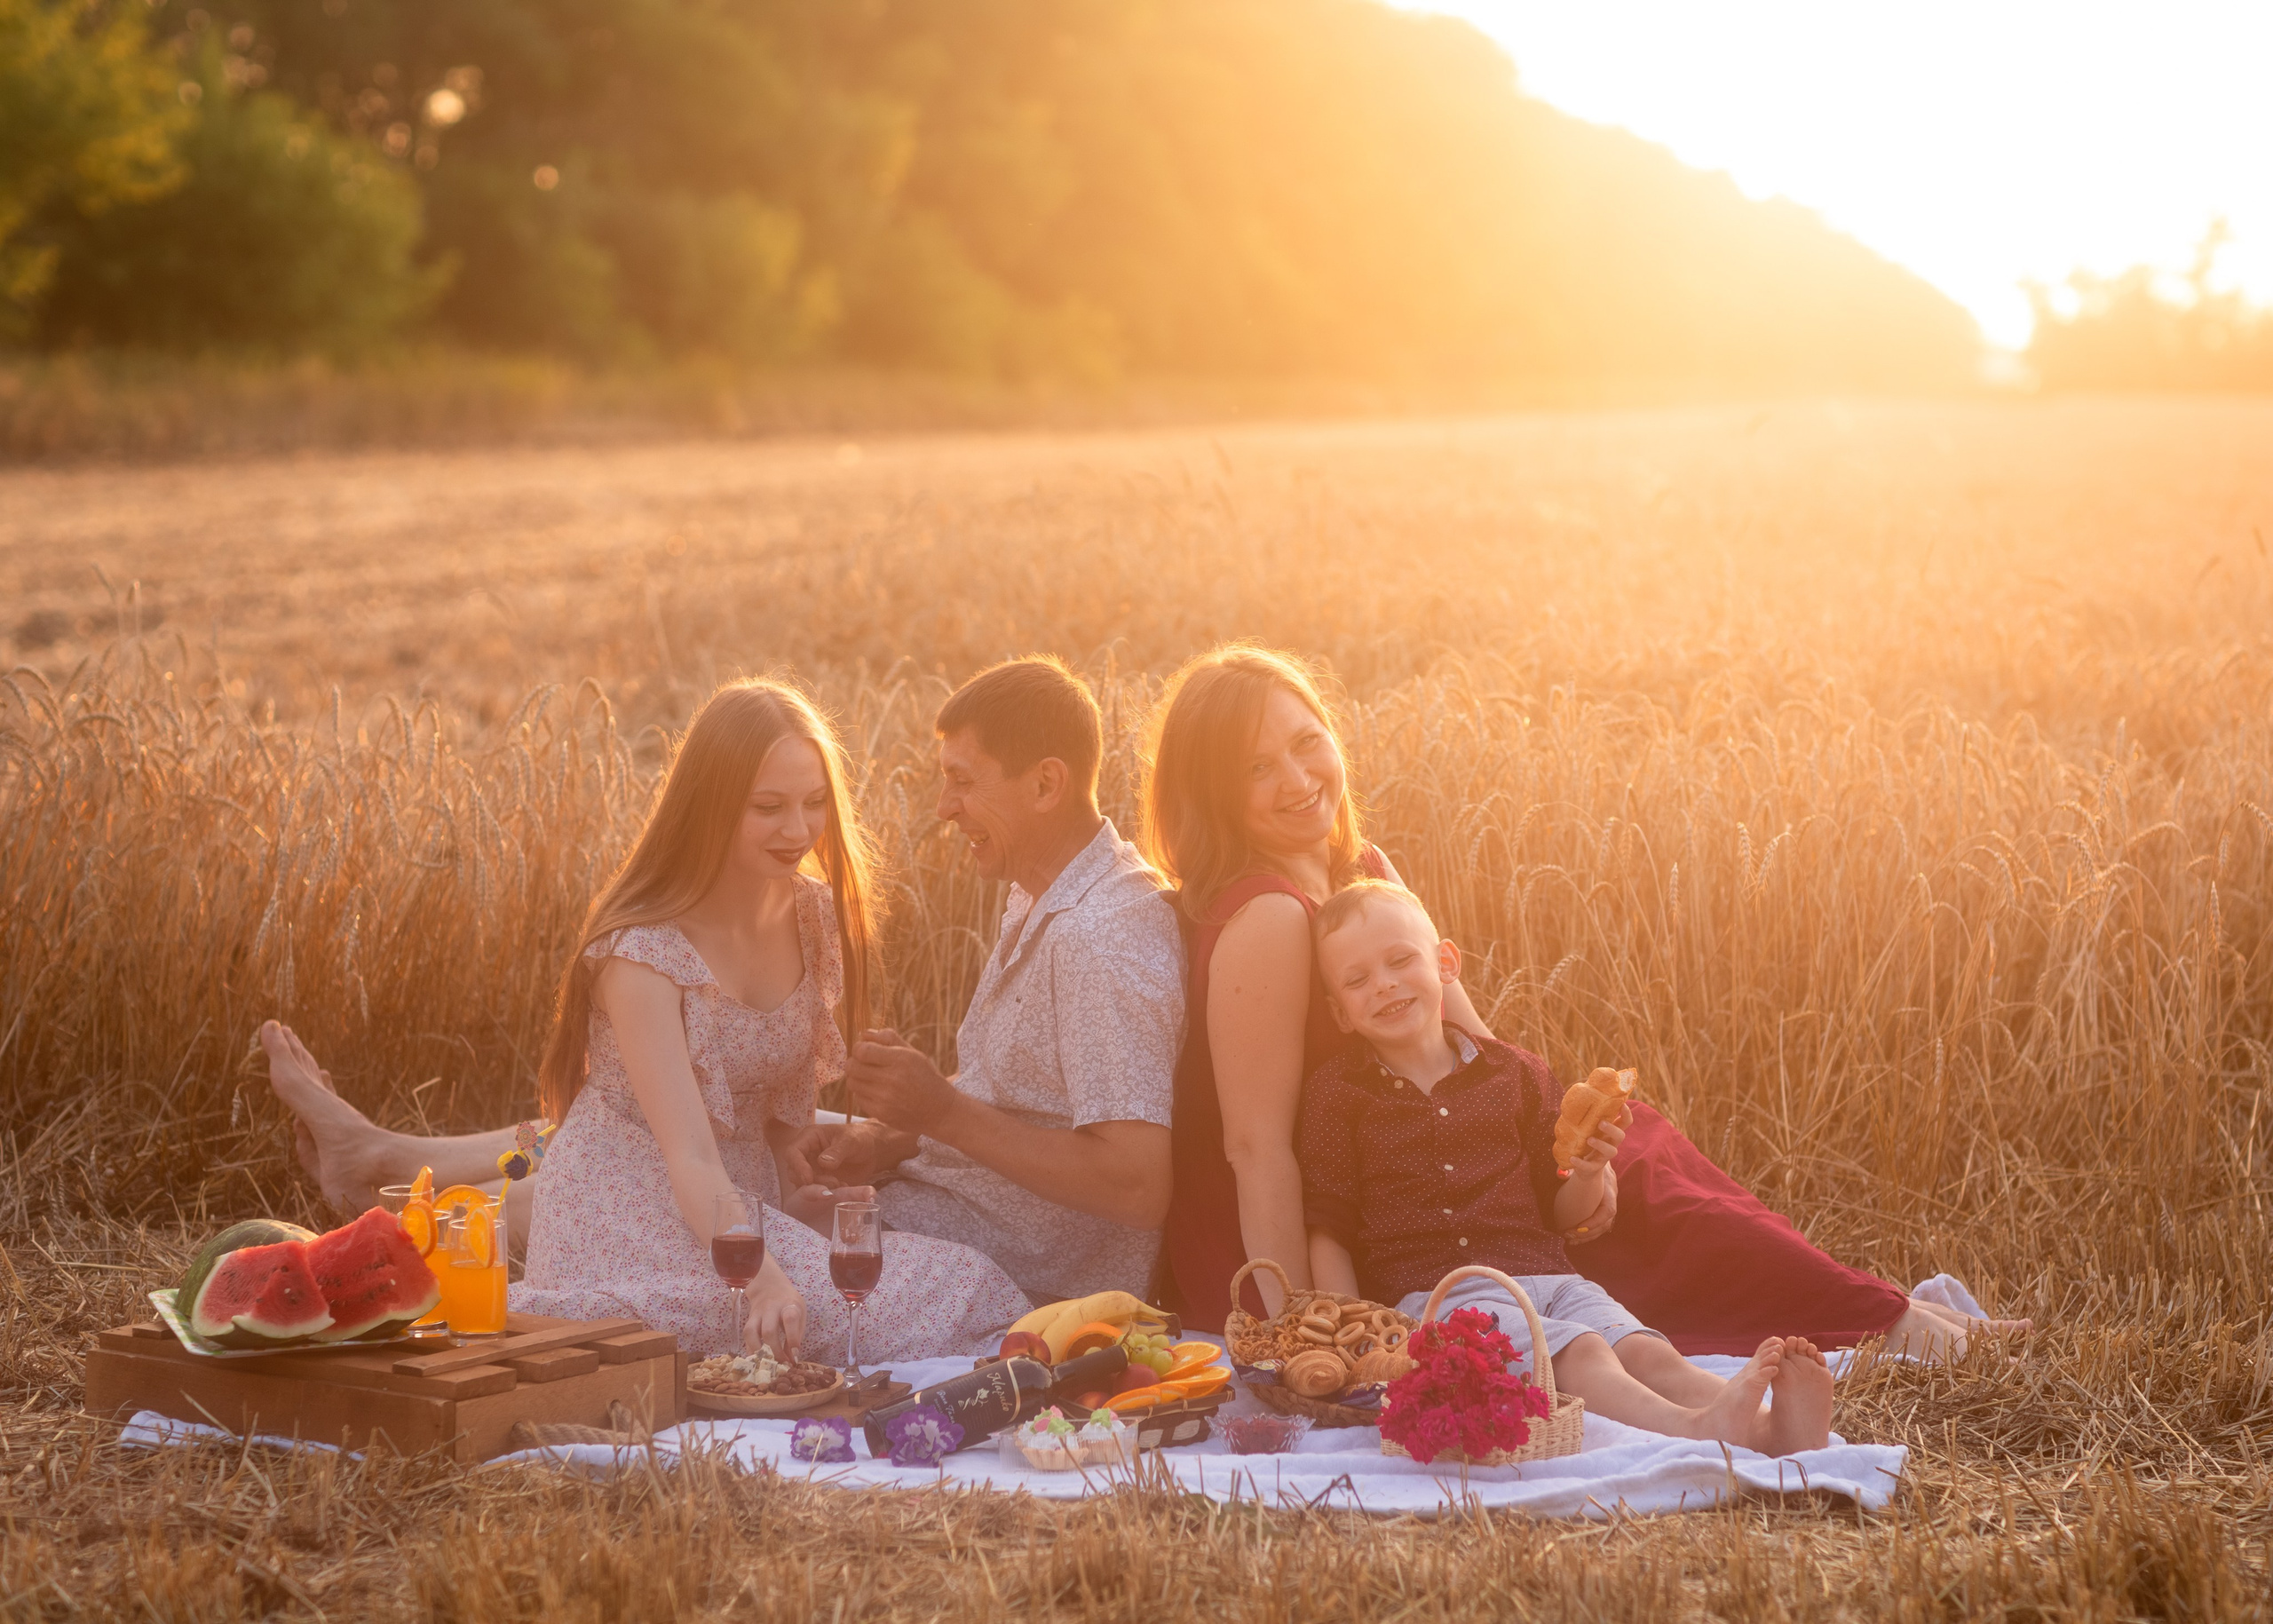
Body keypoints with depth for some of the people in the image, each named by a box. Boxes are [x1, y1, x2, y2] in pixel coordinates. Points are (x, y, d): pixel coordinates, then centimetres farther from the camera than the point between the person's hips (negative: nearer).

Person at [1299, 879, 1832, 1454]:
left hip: (1541, 1275, 4)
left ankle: (1776, 1428, -48)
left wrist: (1587, 1175, -5)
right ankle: (1692, 1429, -55)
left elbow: (1560, 1215, 19)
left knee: (1643, 1350, -25)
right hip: (1433, 1292, -4)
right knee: (1579, 1352, -31)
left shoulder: (1514, 1073, 16)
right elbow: (1328, 1234, 6)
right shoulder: (1336, 1093, 8)